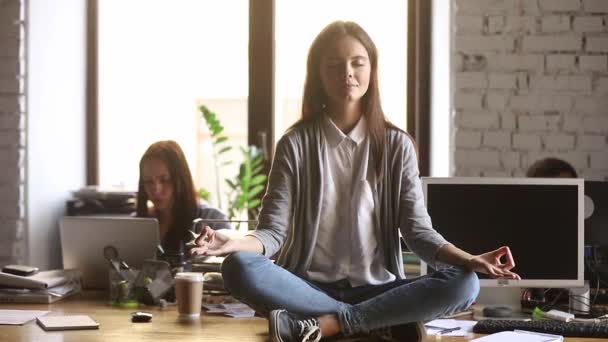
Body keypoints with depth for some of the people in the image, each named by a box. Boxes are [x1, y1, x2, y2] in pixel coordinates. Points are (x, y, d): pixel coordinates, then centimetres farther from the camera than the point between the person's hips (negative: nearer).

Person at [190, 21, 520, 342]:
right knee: (239, 268, -31)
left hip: (376, 290, 1)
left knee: (463, 284, -26)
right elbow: (273, 231, -5)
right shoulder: (295, 144, 2)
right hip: (309, 288, -1)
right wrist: (235, 243, -28)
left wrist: (469, 260, -21)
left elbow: (418, 231, -2)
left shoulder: (396, 145, 4)